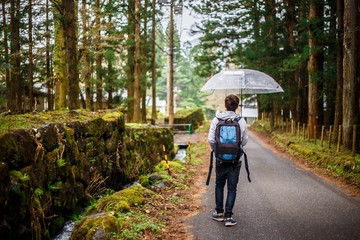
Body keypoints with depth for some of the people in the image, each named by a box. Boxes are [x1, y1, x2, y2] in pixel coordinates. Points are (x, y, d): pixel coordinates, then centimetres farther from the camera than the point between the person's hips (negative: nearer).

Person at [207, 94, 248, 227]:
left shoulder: (216, 120, -7)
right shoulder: (241, 121, -7)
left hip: (220, 159, 1)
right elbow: (244, 141, 0)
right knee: (232, 188, 6)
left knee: (219, 185, 18)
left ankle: (219, 213, 25)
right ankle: (228, 217, 4)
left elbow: (210, 140, -9)